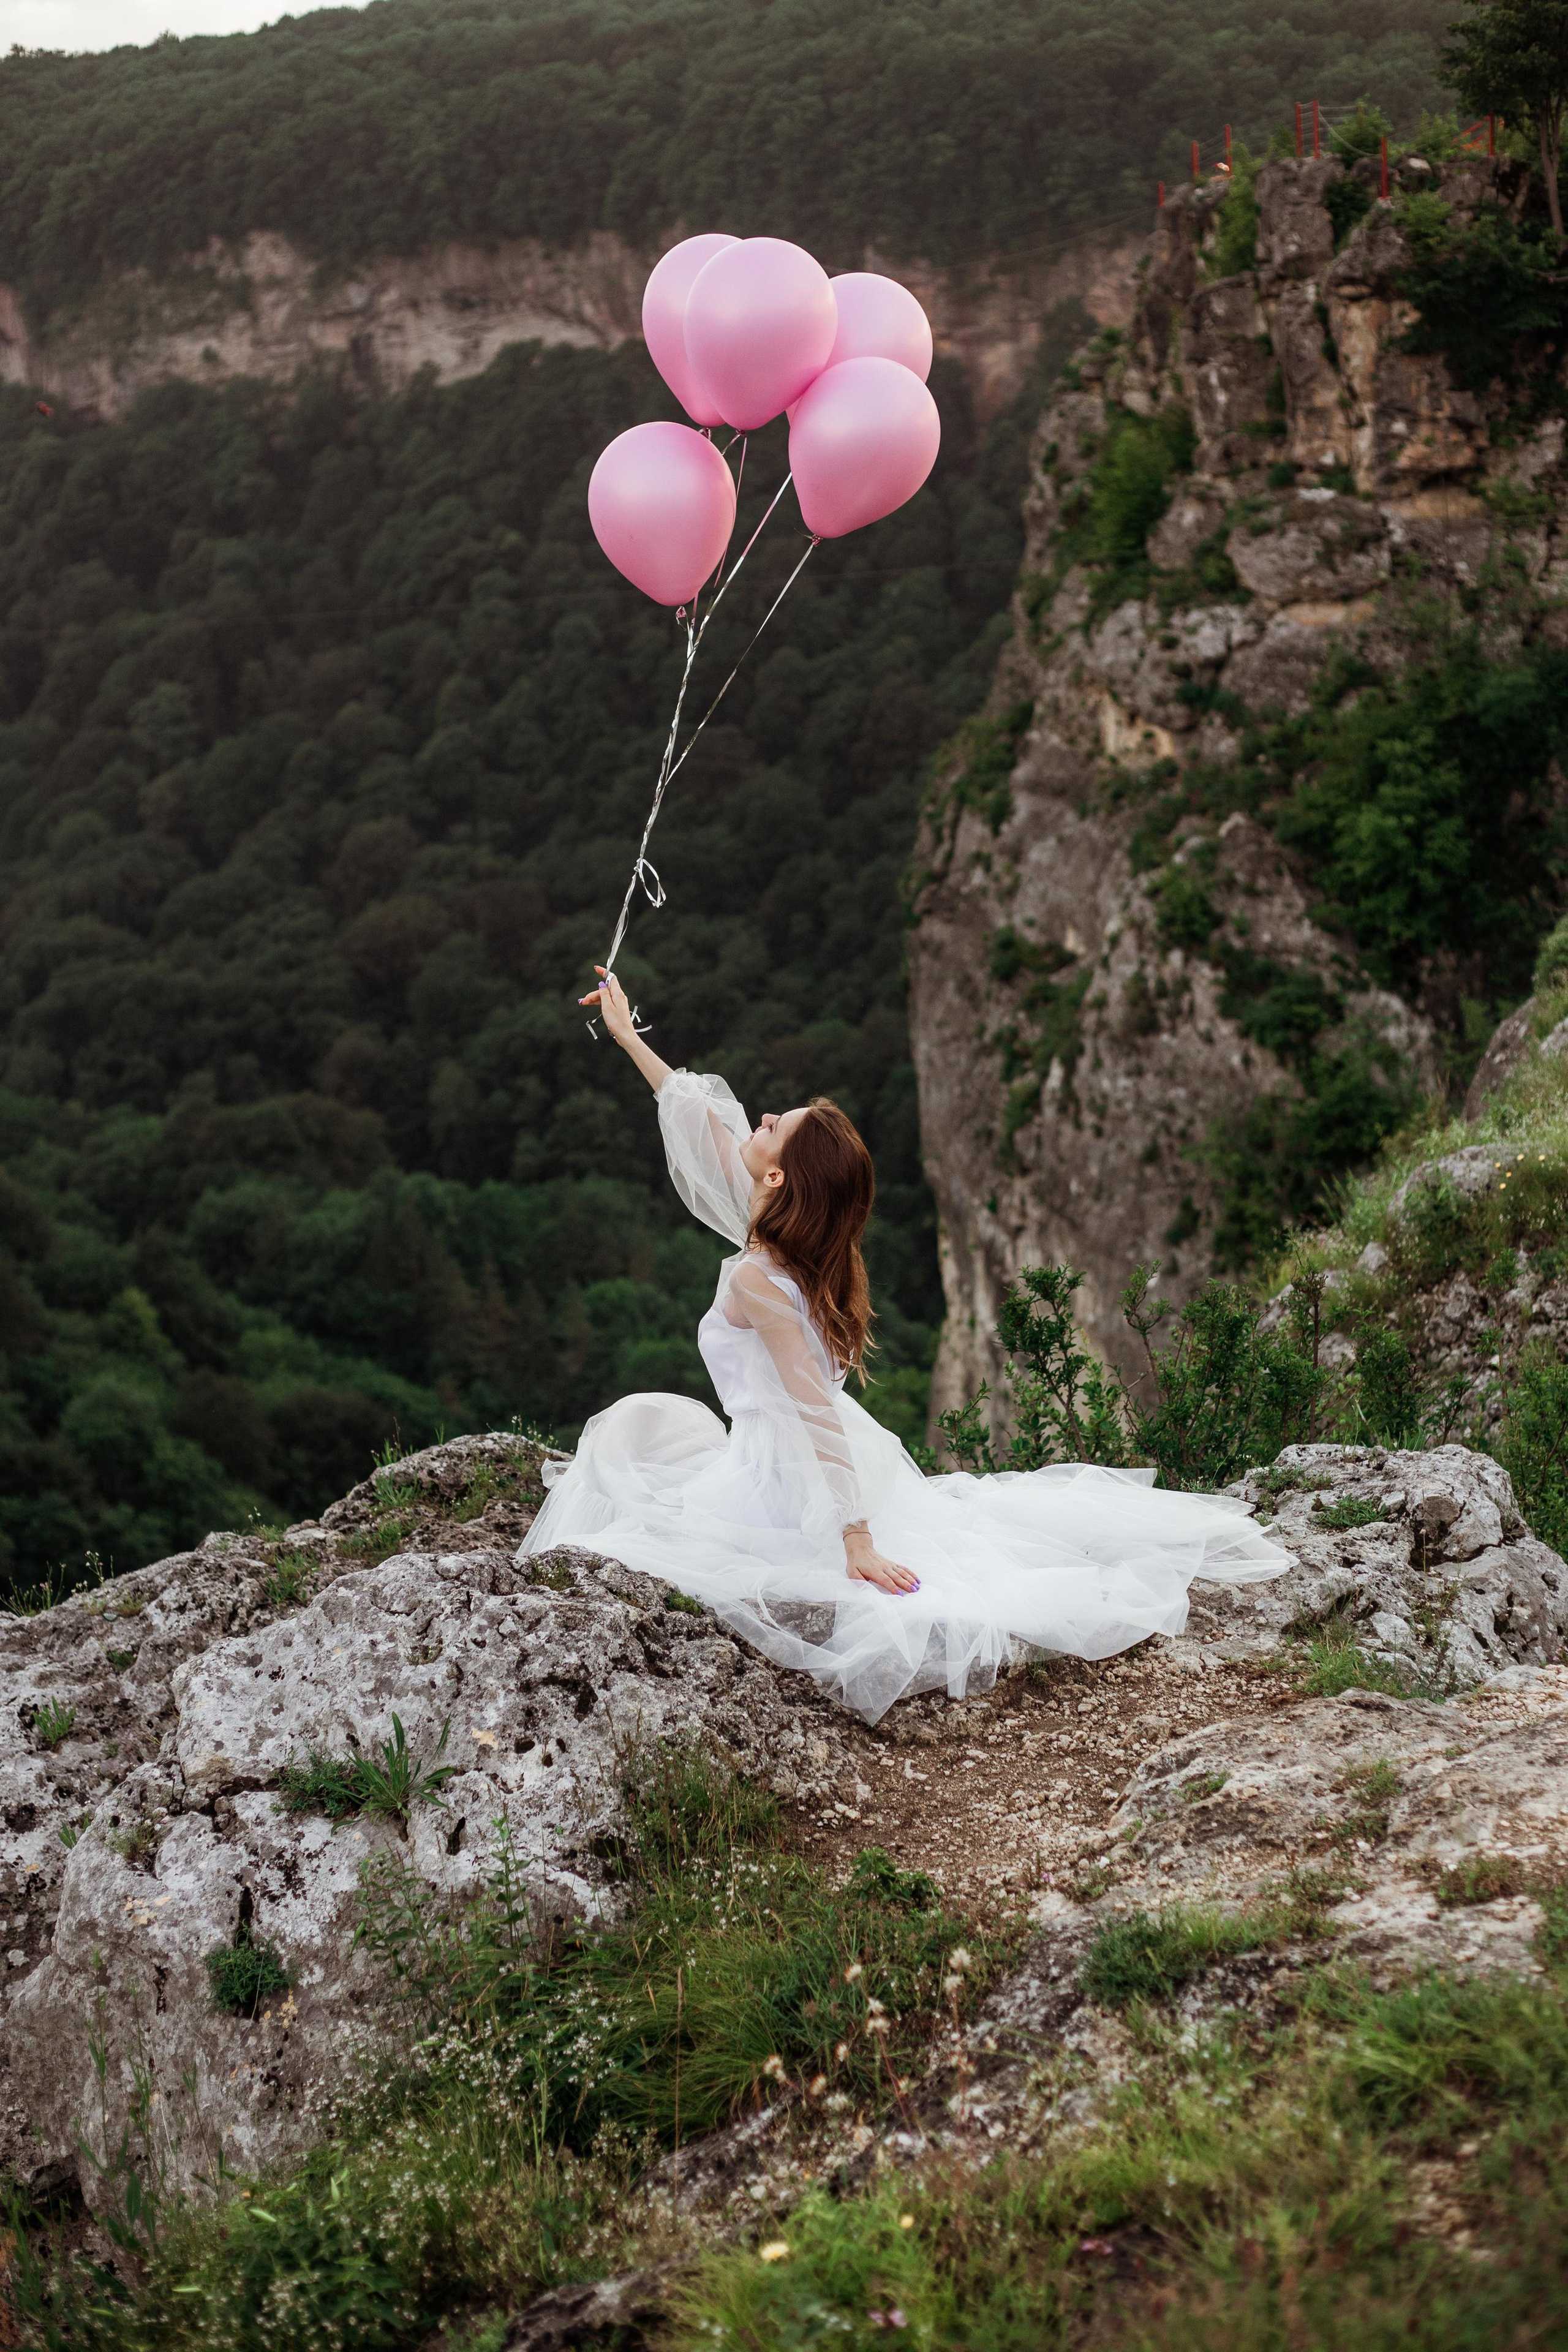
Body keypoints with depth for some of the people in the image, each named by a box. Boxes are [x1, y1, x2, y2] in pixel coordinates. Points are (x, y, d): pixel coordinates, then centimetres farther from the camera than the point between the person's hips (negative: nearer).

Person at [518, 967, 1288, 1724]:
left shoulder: (756, 1280, -26)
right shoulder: (780, 1236, -2)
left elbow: (815, 1411, -29)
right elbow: (707, 1123, 12)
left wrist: (857, 1542, -29)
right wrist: (628, 1037, 20)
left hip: (782, 1489, -8)